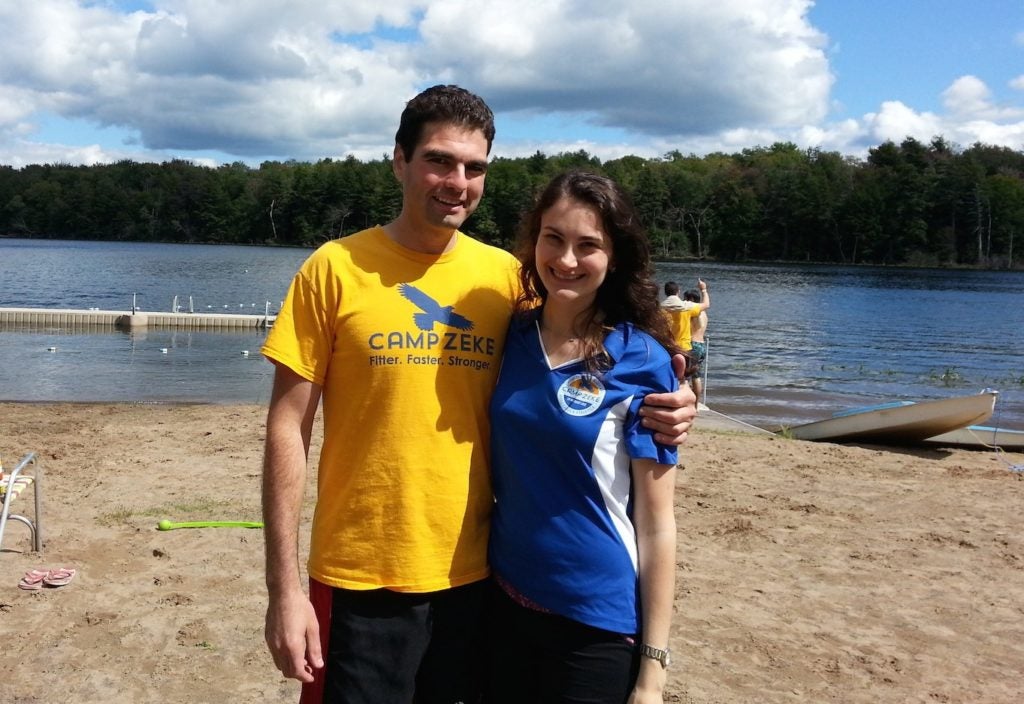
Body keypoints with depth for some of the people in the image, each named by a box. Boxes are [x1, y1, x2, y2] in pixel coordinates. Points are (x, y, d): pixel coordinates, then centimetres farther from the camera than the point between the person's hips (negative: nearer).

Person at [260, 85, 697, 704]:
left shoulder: (508, 276, 0)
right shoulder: (337, 268, -6)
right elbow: (288, 430, -6)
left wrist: (655, 410, -11)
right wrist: (284, 588, -9)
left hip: (474, 577, 3)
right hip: (360, 581, -2)